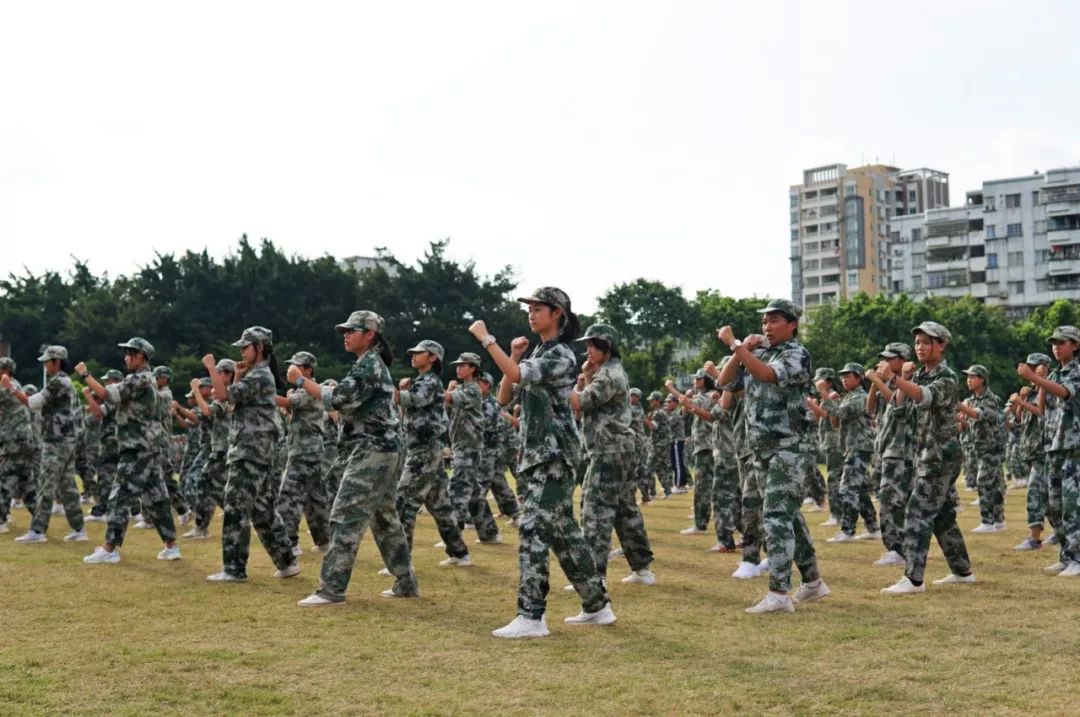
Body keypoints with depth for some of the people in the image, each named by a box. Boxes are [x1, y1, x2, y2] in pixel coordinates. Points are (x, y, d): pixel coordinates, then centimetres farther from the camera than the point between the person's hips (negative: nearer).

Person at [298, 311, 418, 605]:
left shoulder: (368, 364, -12)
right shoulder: (375, 364, 20)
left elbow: (339, 398, -22)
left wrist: (302, 381, -14)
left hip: (372, 450, -11)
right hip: (385, 449, 11)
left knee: (346, 516, -12)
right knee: (384, 516, 15)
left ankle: (332, 589, -14)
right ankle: (406, 582, 19)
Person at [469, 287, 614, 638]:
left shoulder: (560, 355, -12)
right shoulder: (537, 354, 17)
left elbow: (517, 375, -27)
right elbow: (504, 396, 15)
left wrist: (486, 338, -20)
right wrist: (514, 356, 4)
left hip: (553, 455, -10)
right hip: (535, 454, 10)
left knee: (533, 529, -14)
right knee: (563, 530, 12)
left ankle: (532, 617, -14)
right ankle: (597, 605, 20)